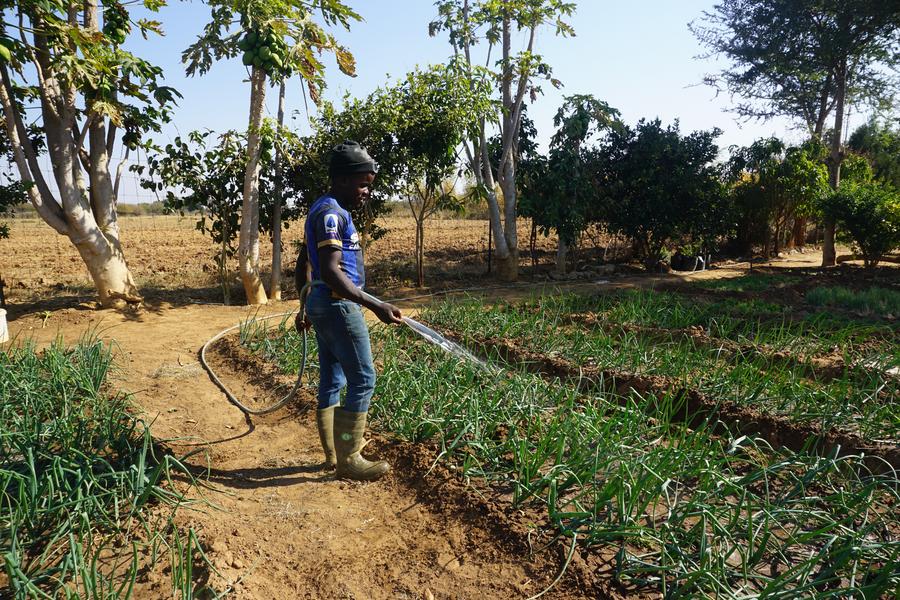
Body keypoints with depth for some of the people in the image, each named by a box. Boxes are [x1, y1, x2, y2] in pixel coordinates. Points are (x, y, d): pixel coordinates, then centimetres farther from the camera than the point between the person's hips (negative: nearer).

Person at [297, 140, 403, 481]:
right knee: (363, 379, -5)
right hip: (338, 305, -10)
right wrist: (375, 306, -31)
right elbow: (331, 272, -26)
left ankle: (334, 453, 23)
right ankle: (348, 460, 2)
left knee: (332, 380, 13)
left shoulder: (325, 210, 16)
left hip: (322, 304, 10)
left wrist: (308, 308, 29)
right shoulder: (332, 213, -16)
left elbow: (308, 265, 23)